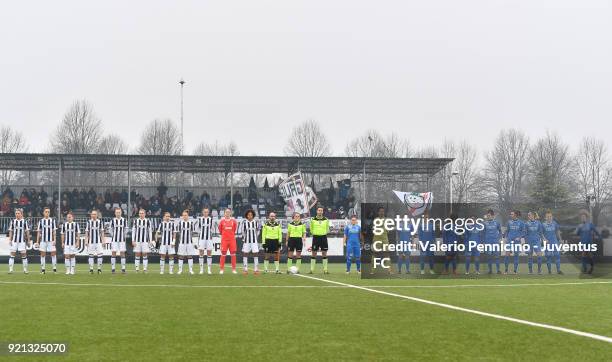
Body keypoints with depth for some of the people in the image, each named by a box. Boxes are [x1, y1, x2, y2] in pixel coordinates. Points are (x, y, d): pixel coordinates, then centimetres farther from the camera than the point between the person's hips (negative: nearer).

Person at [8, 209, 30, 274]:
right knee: (12, 254, -2)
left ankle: (25, 270, 6)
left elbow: (27, 231, 4)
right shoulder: (13, 221, 5)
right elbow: (10, 231, 9)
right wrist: (10, 240, 1)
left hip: (22, 241, -1)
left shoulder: (24, 221, 1)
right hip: (14, 241, 1)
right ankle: (10, 269, 0)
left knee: (23, 254, -2)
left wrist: (28, 240, 3)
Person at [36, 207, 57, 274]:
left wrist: (54, 240, -5)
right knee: (43, 254, 3)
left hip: (51, 241, -1)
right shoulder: (41, 221, 7)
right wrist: (37, 241, 6)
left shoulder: (52, 220, 4)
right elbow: (39, 232, 10)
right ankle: (42, 269, 8)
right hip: (43, 241, 1)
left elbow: (54, 231, 4)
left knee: (53, 254, -3)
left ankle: (54, 268, 4)